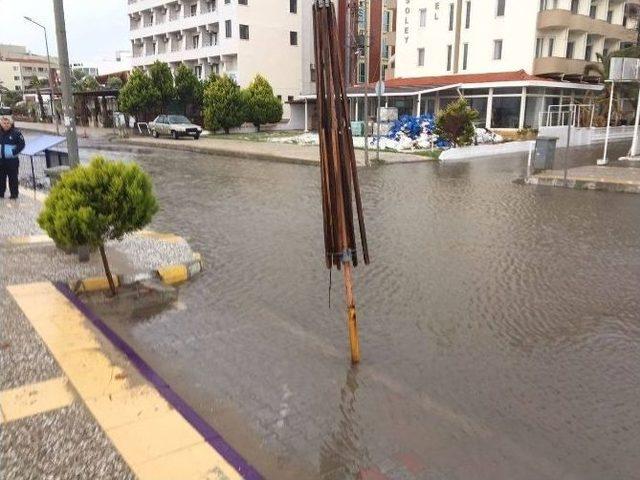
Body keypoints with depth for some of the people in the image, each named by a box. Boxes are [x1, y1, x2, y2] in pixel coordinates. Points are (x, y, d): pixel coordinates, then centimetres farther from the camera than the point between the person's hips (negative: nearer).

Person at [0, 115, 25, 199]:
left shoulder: (16, 132, -8)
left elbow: (22, 144, -6)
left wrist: (14, 152, -12)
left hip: (12, 160, -4)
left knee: (13, 178, 2)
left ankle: (14, 194, 12)